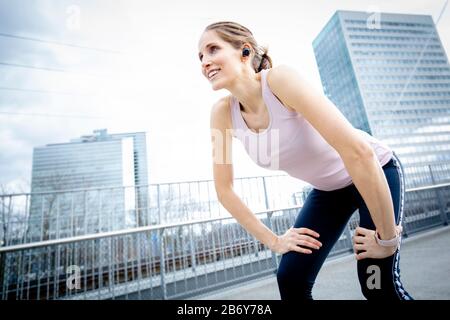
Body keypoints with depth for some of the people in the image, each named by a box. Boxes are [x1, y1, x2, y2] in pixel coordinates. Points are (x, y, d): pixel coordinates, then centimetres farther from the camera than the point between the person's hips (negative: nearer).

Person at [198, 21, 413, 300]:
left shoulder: (279, 78, -30)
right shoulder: (223, 112, -13)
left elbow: (359, 151, -35)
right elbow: (224, 189, -8)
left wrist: (387, 237, -25)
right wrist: (273, 240, -6)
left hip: (377, 172, -4)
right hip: (327, 189, 5)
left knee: (377, 285, -8)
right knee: (290, 280, -2)